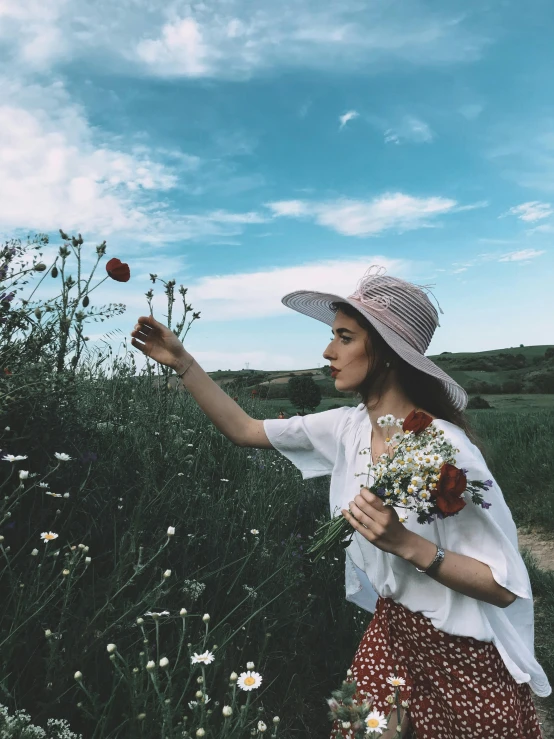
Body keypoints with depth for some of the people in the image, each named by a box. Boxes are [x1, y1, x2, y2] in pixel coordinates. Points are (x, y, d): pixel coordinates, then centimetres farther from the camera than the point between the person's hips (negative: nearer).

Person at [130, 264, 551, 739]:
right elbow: (244, 430, -2)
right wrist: (181, 361, -6)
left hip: (463, 658, -5)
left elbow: (506, 586, -21)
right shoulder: (347, 428, -10)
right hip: (391, 630, 5)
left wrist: (407, 544, -33)